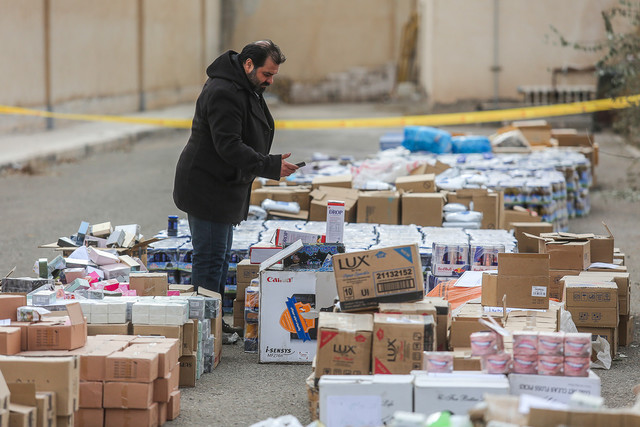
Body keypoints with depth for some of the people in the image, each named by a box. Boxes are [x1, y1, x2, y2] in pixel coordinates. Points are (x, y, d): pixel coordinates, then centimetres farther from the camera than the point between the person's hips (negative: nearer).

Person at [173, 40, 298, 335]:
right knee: (210, 258, -7)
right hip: (207, 189, -11)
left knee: (220, 257, 16)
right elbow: (229, 146, -28)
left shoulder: (247, 89, 13)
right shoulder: (223, 92, -22)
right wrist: (271, 166, -30)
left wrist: (272, 164, 14)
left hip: (224, 188, 11)